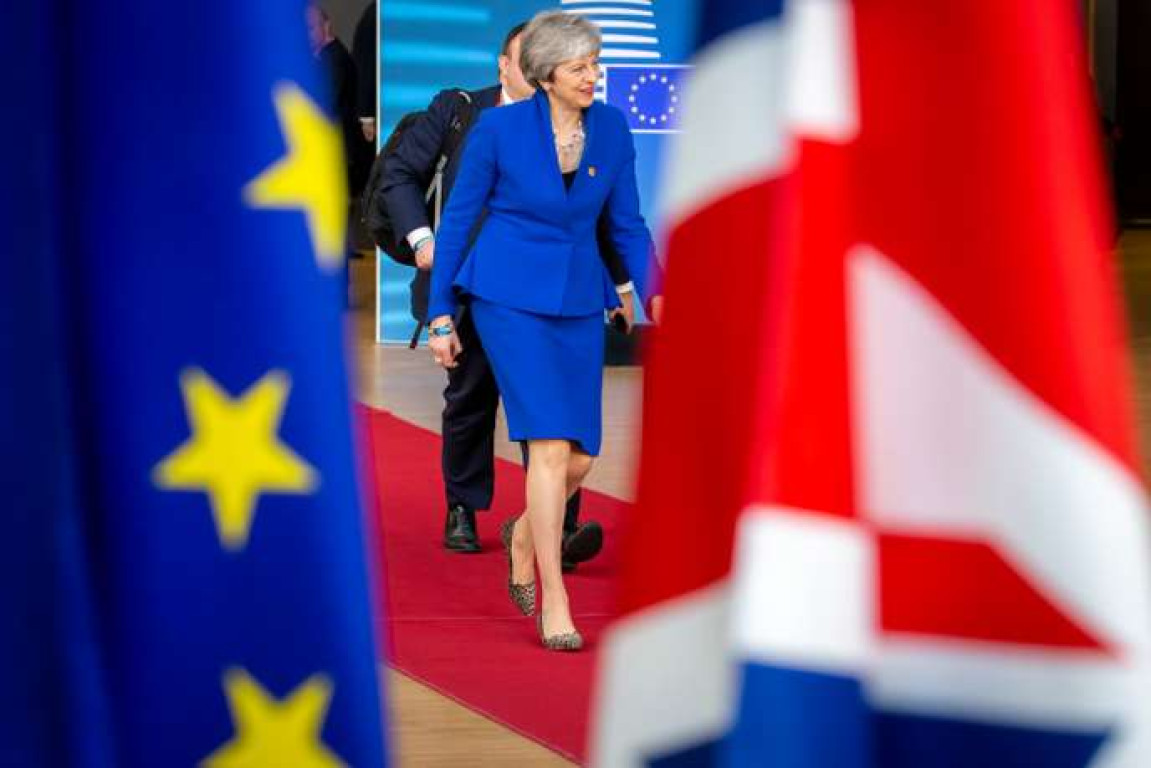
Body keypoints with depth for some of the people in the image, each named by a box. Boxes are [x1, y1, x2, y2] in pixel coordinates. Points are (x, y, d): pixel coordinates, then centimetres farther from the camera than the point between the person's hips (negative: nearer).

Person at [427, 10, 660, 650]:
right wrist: (441, 314, 0)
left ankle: (524, 533, 35)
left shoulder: (612, 129, 1)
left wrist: (655, 292, -3)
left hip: (579, 301, 5)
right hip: (510, 297, -4)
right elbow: (459, 219, -1)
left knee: (581, 458, 2)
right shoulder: (499, 129, -10)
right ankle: (554, 604, -10)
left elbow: (627, 224, 10)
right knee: (551, 445, -16)